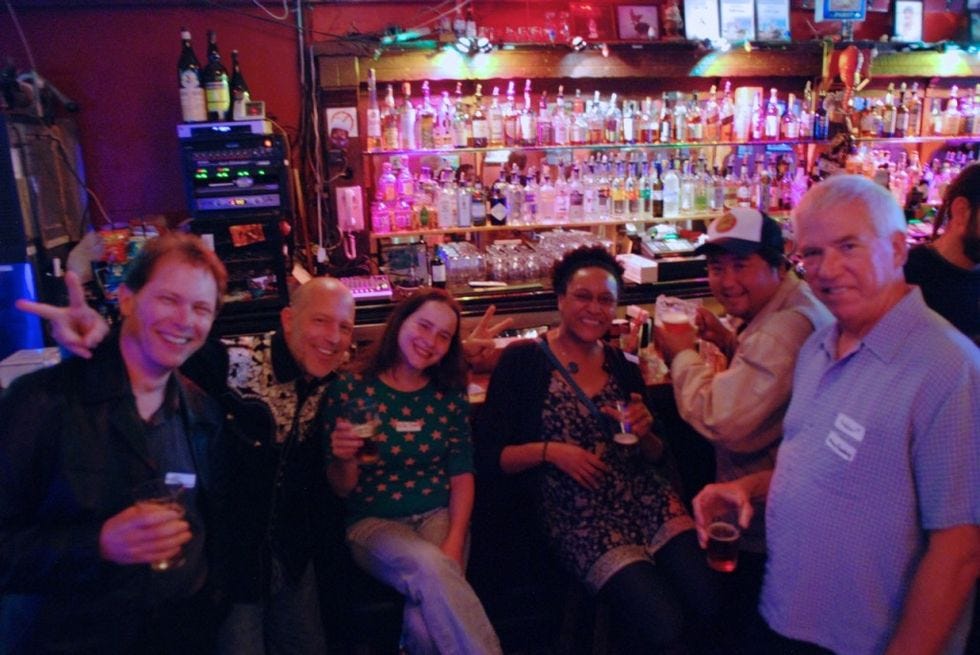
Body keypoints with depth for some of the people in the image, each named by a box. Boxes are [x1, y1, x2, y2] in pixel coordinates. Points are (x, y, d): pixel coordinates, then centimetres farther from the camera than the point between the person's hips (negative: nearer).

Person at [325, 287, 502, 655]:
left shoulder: (449, 397, 5)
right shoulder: (349, 390, -4)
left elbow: (462, 475, 4)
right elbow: (341, 489, -1)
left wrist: (454, 544, -11)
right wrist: (344, 459, -24)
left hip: (439, 515, 2)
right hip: (373, 522, -2)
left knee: (427, 621, -27)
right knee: (430, 567, -34)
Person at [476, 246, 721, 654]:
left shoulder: (622, 366, 11)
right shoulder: (523, 361, -2)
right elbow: (488, 458, -4)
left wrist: (644, 433, -5)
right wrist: (549, 451, -18)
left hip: (646, 498, 5)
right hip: (580, 516, -4)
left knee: (714, 604, -14)